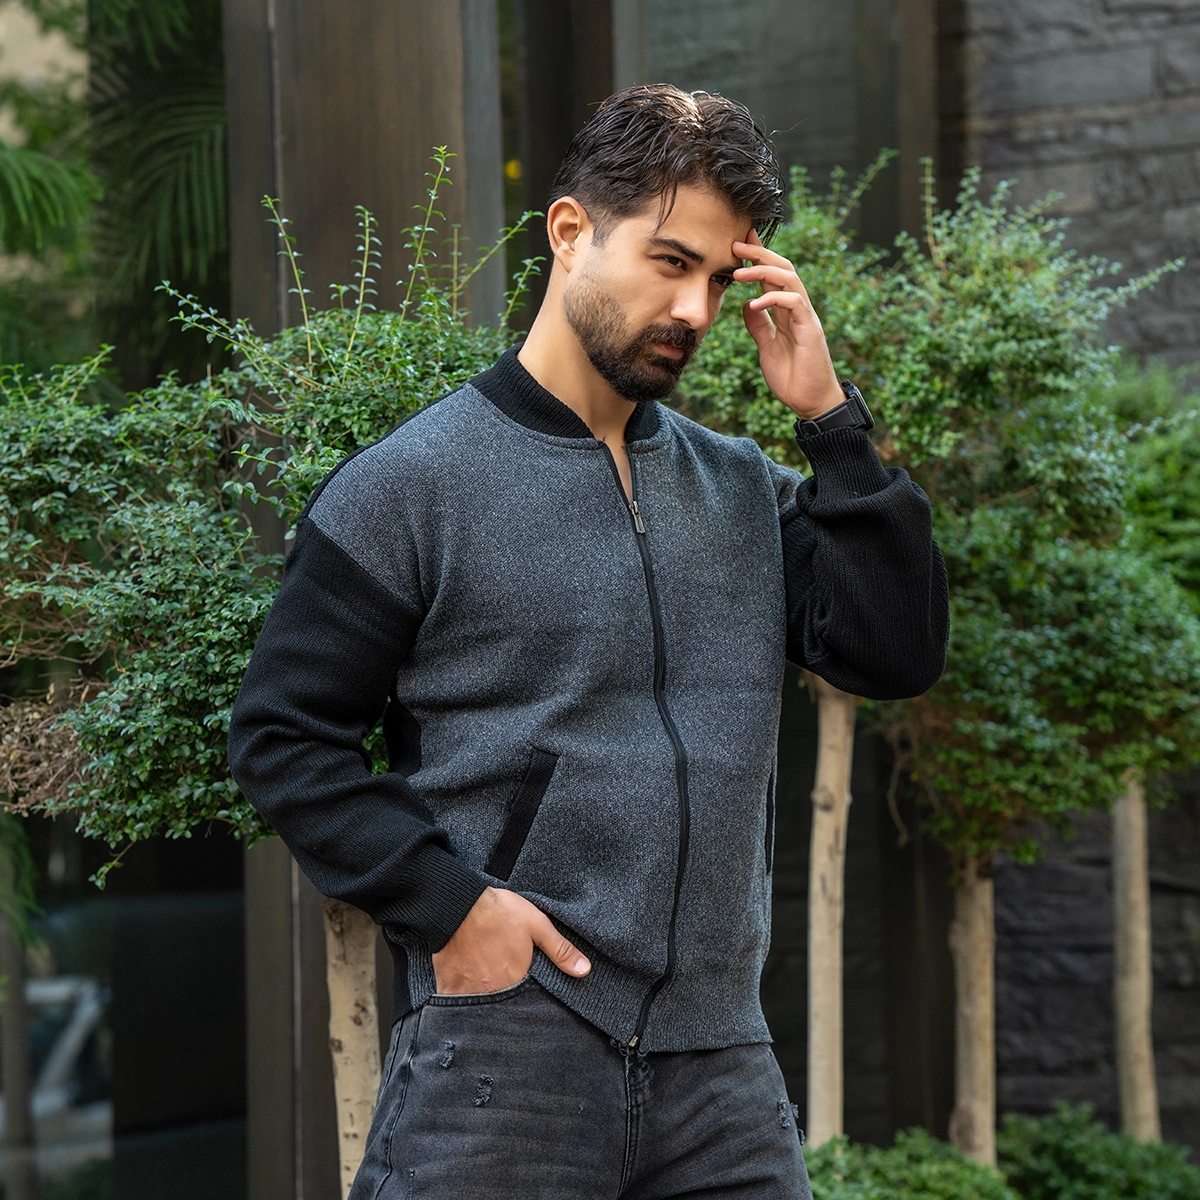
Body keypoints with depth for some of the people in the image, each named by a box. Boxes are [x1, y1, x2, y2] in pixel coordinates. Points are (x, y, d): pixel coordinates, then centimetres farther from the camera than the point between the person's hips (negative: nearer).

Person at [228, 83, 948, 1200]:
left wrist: (829, 418, -1)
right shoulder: (409, 487, -2)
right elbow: (280, 736, -3)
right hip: (500, 1046, -4)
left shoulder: (742, 489, 14)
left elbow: (898, 654, 4)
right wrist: (446, 902, -12)